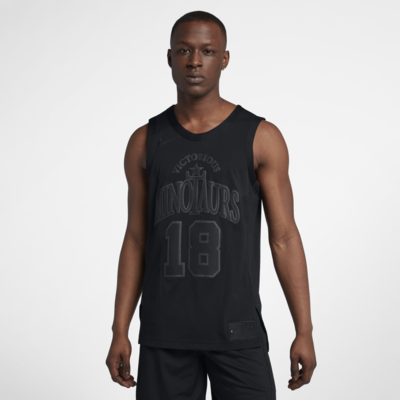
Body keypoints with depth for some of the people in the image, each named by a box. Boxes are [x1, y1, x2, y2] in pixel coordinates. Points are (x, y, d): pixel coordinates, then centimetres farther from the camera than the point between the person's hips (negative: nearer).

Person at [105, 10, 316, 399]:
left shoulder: (261, 137, -2)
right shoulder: (145, 142, 6)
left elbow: (284, 237, -3)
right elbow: (136, 240, 8)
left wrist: (304, 331, -8)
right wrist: (119, 331, 2)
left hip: (236, 329, -2)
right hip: (165, 331, 2)